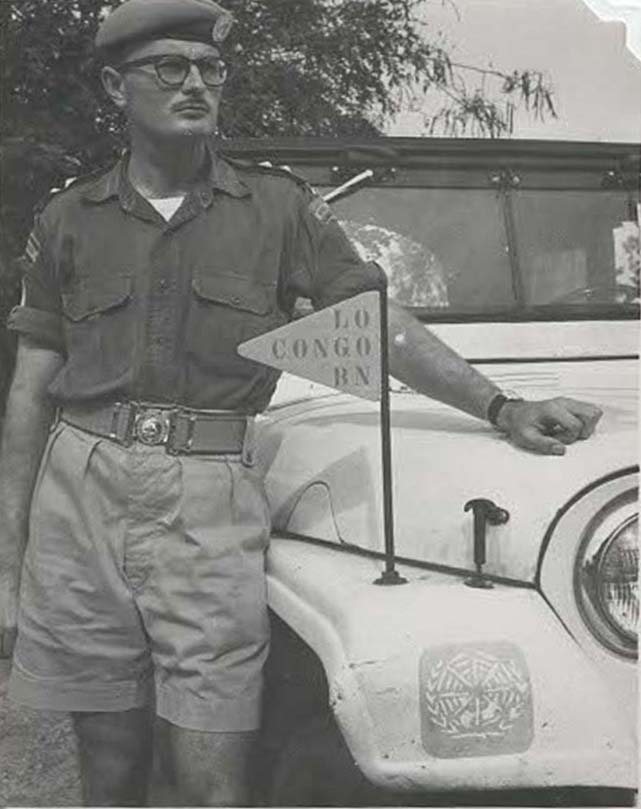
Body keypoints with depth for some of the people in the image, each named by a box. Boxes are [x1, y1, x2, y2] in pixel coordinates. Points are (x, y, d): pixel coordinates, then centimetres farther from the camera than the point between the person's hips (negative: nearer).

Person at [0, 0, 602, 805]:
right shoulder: (68, 220, 9)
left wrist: (498, 408, -7)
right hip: (79, 496, 2)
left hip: (210, 505, -1)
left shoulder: (278, 208, 7)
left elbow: (379, 326, 6)